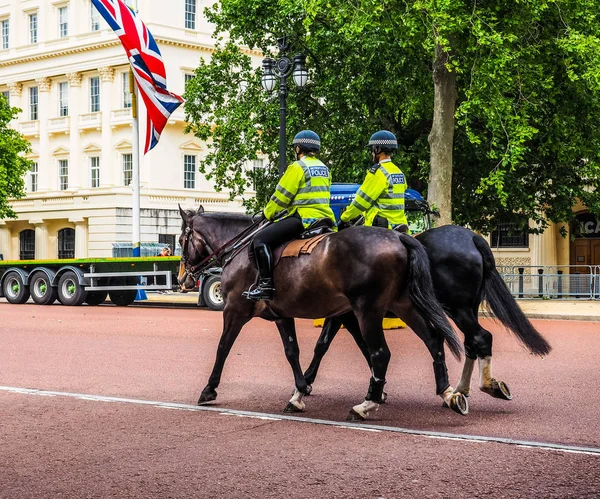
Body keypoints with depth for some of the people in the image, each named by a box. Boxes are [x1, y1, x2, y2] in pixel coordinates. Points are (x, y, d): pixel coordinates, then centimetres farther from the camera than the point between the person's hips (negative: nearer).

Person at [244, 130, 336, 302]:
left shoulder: (297, 167, -6)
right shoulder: (324, 168, 19)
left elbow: (281, 196, -5)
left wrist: (267, 213, 11)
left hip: (304, 217, -9)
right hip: (324, 216, 9)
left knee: (261, 239, -10)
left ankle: (265, 284, -19)